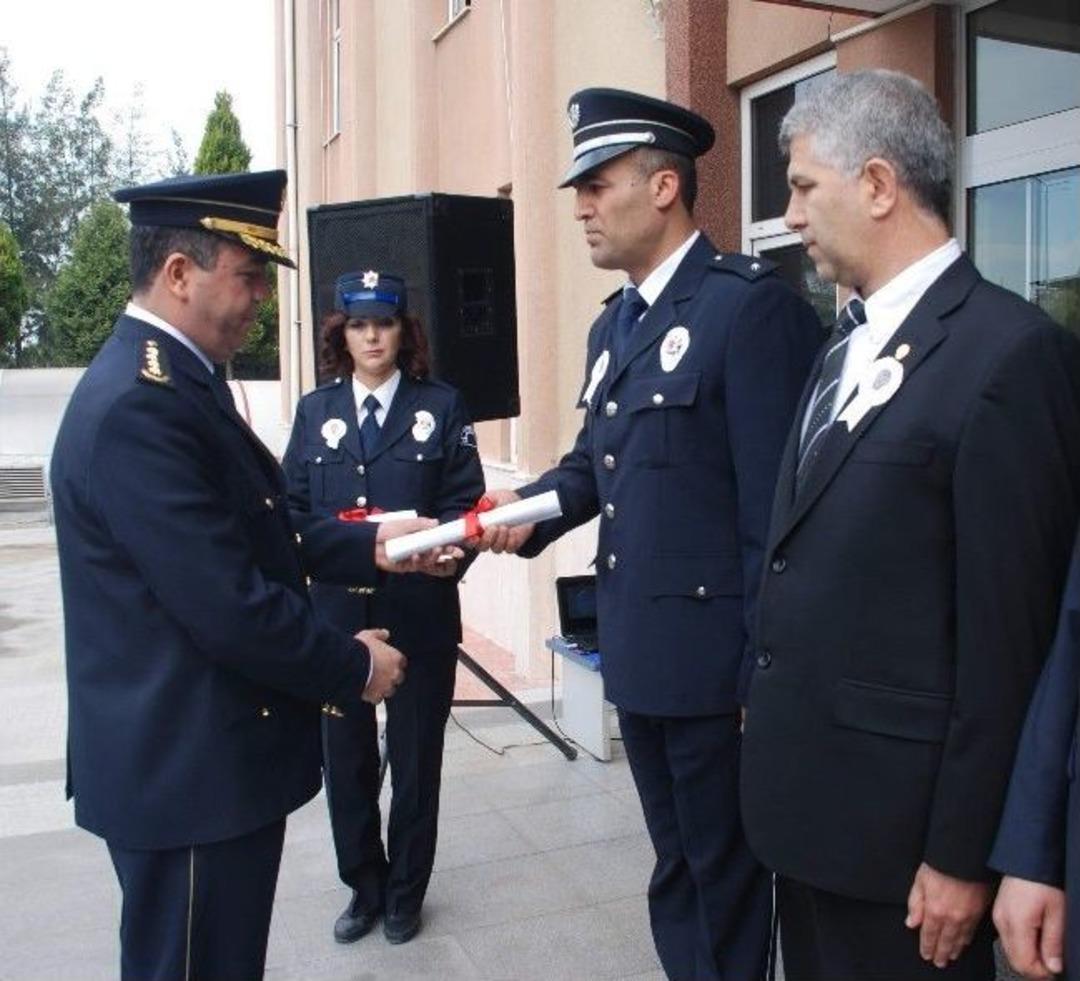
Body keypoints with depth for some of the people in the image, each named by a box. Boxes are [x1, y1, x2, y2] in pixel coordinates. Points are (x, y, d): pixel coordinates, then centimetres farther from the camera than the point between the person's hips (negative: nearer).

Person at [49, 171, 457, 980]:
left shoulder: (176, 381, 9)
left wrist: (371, 546, 1)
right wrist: (354, 667, -12)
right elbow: (228, 604, -26)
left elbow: (255, 539, 13)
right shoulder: (137, 405, -23)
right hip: (188, 766, -10)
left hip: (207, 752, 10)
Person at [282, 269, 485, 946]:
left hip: (420, 612, -2)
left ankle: (405, 893, 29)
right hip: (337, 612, 2)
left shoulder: (441, 406, 2)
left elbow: (465, 501, -2)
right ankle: (364, 889, 31)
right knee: (346, 759, 10)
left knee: (416, 759, 10)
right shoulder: (316, 411, 8)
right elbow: (294, 507, 6)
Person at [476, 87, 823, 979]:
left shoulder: (752, 302, -15)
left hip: (713, 654, -8)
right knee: (676, 865, 22)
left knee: (726, 876, 10)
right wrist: (534, 506, -4)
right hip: (636, 648, 8)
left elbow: (773, 499, -19)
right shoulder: (613, 324, 14)